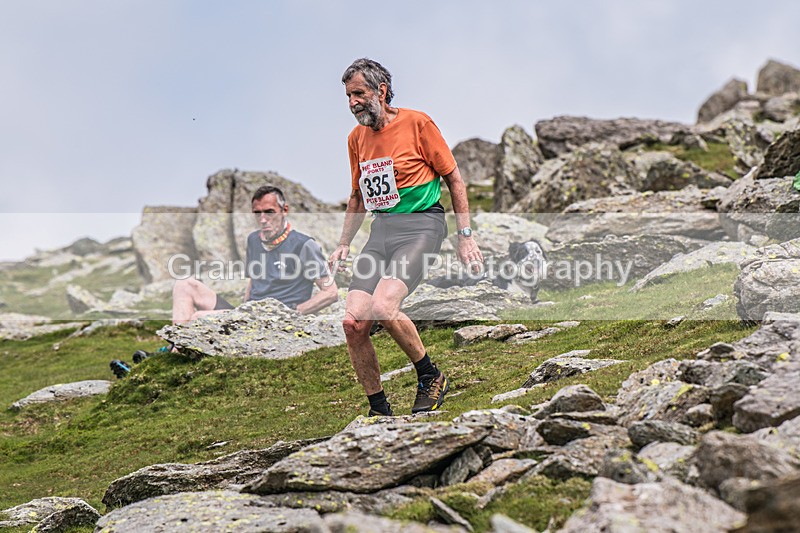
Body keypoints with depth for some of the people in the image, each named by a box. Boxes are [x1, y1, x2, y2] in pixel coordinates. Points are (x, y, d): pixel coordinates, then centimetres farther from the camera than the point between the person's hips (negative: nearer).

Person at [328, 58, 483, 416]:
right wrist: (343, 245, 19)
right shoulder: (356, 138, 13)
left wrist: (465, 236, -5)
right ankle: (379, 410, 8)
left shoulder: (416, 123, -5)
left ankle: (431, 377, -3)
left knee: (383, 307, -28)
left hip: (421, 225, -6)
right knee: (353, 323, -9)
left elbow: (454, 180, 0)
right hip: (381, 229, 6)